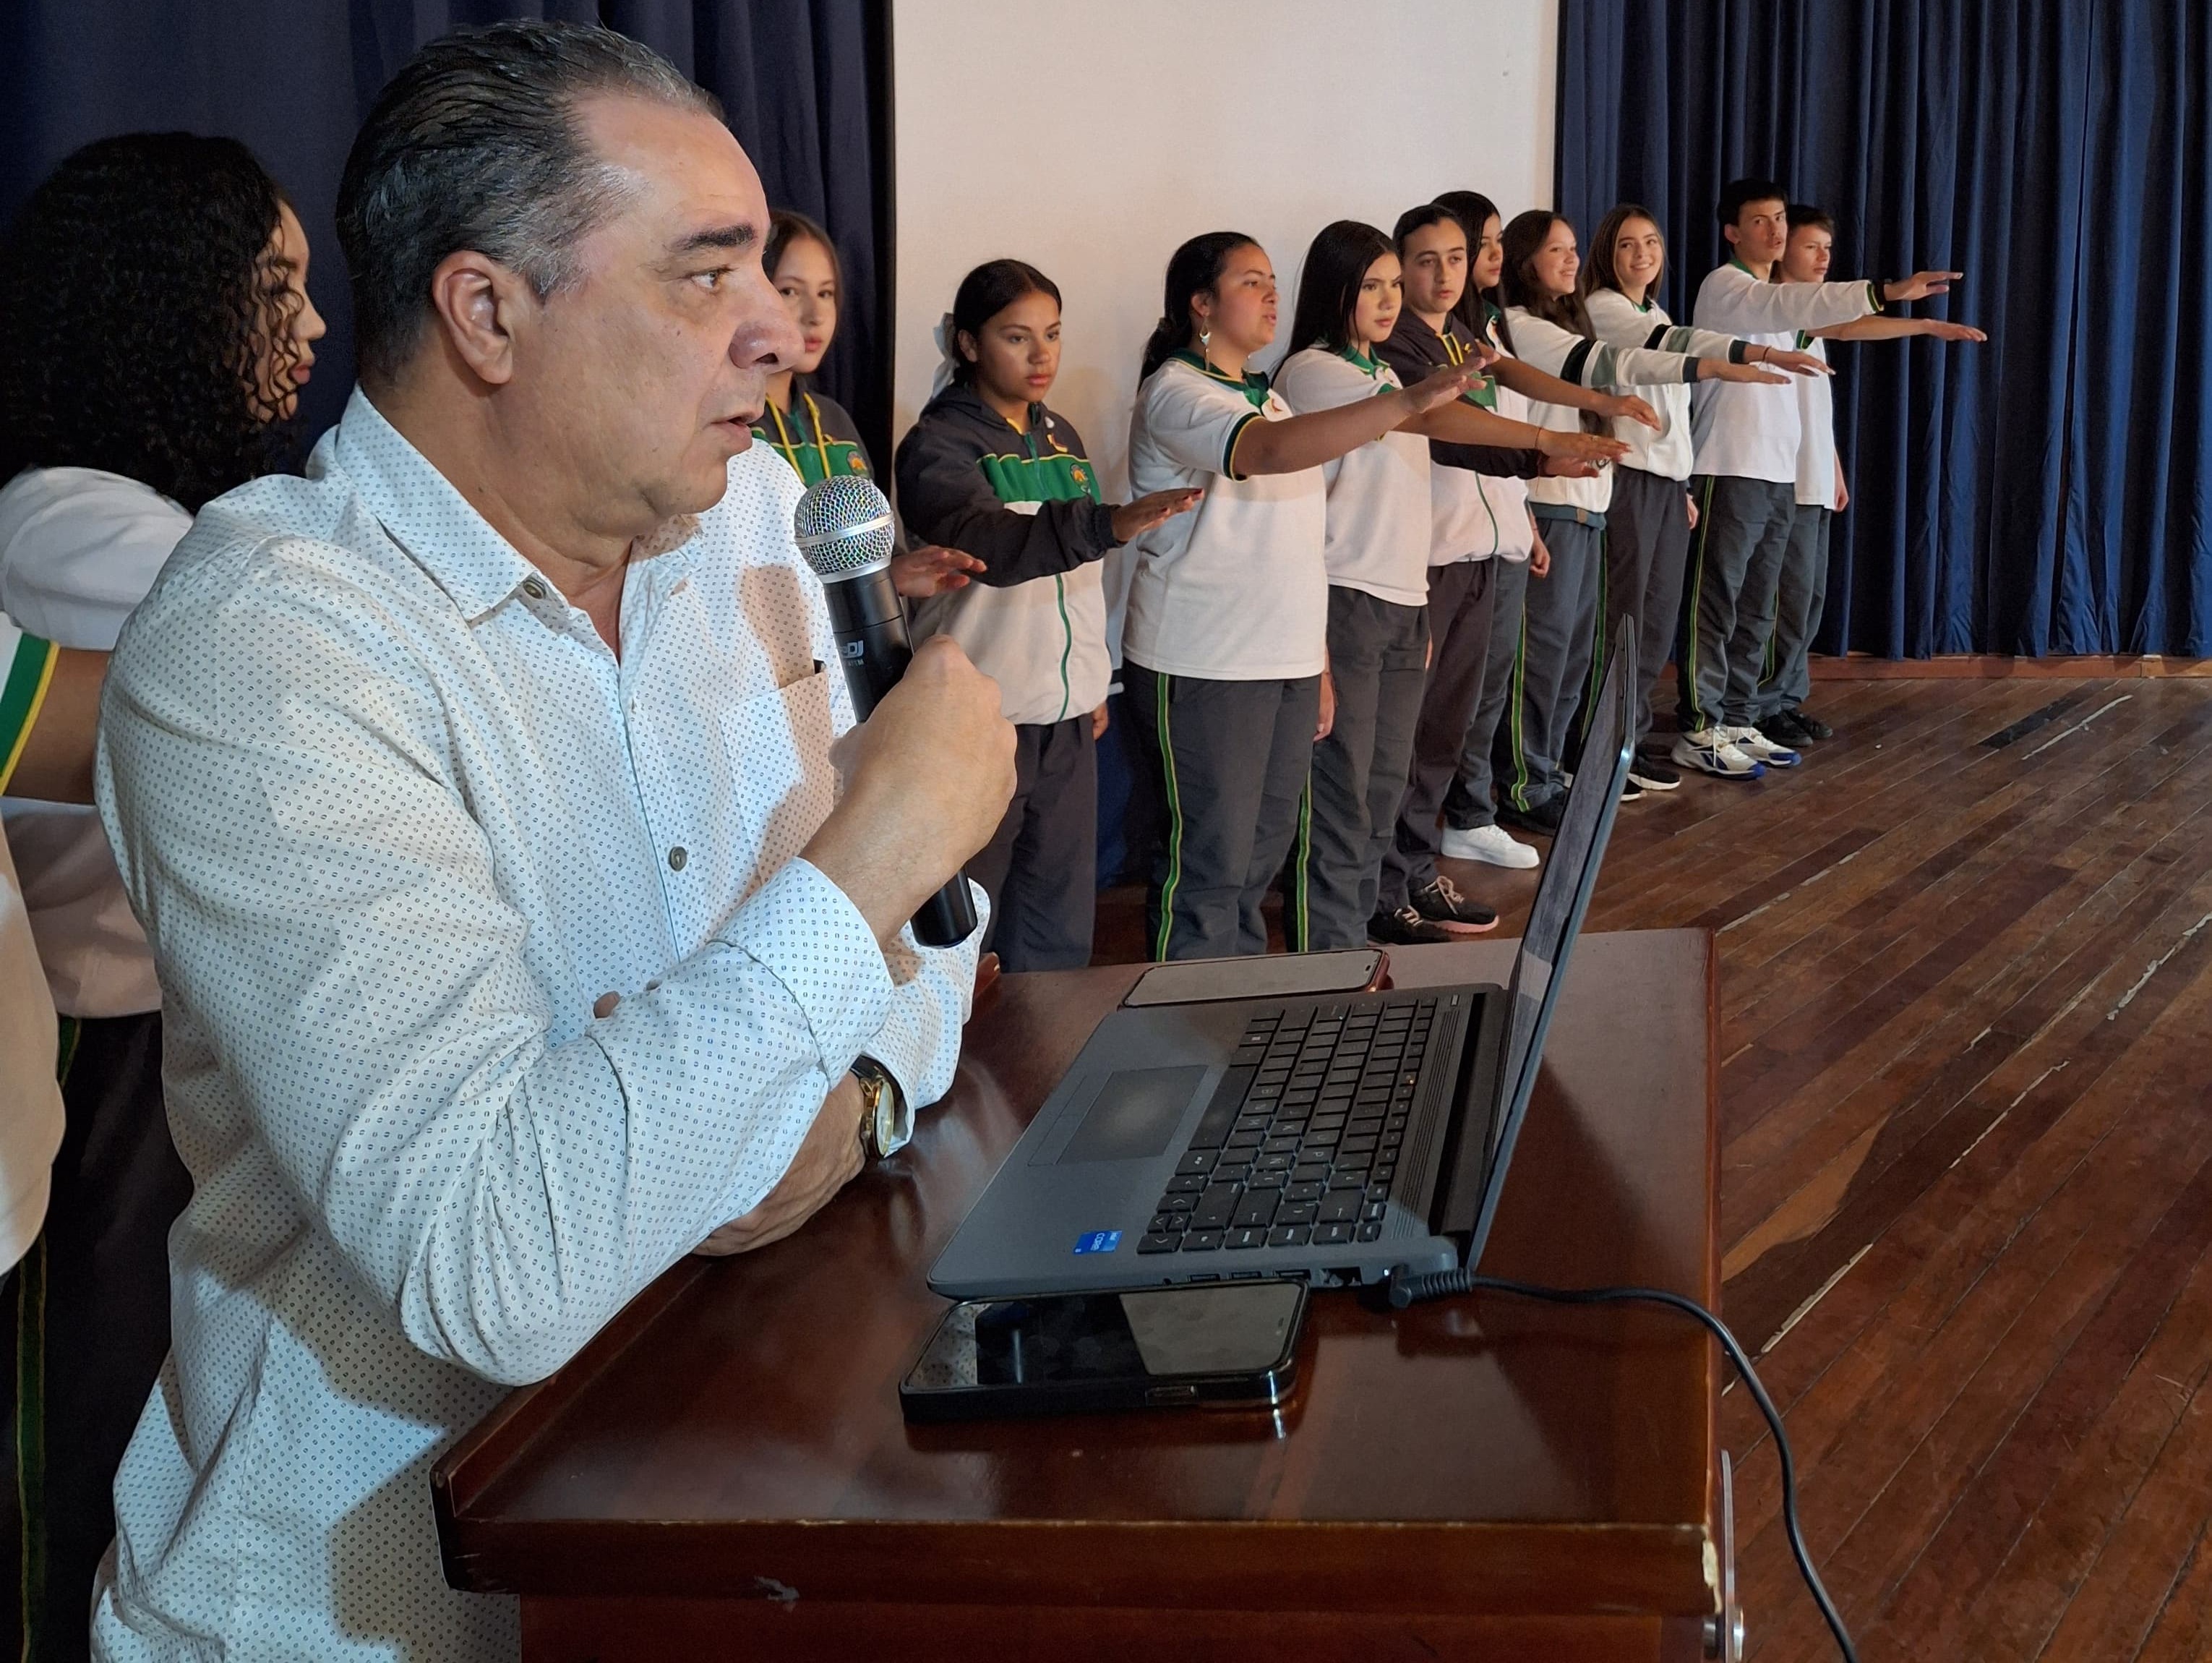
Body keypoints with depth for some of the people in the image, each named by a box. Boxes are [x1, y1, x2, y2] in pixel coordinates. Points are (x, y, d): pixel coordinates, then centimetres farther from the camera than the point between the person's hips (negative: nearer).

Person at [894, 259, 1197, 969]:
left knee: (1062, 922, 11)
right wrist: (1111, 522, -44)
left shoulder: (1061, 438, 13)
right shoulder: (939, 445, -10)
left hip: (1066, 713, 7)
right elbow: (991, 544, -30)